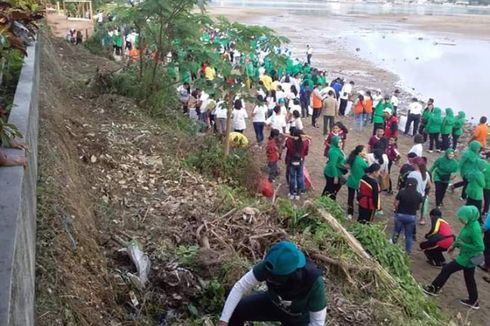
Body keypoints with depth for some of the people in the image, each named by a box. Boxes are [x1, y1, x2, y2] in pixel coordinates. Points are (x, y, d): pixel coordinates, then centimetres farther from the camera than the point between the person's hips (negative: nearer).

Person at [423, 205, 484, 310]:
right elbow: (462, 237, 14)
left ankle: (434, 289, 22)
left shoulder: (474, 229, -31)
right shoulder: (470, 223, -2)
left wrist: (463, 245, -24)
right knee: (469, 279, 21)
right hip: (469, 257, 9)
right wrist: (454, 245, 10)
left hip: (467, 258, -9)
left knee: (446, 269, 6)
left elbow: (480, 247, -29)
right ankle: (473, 301, 35)